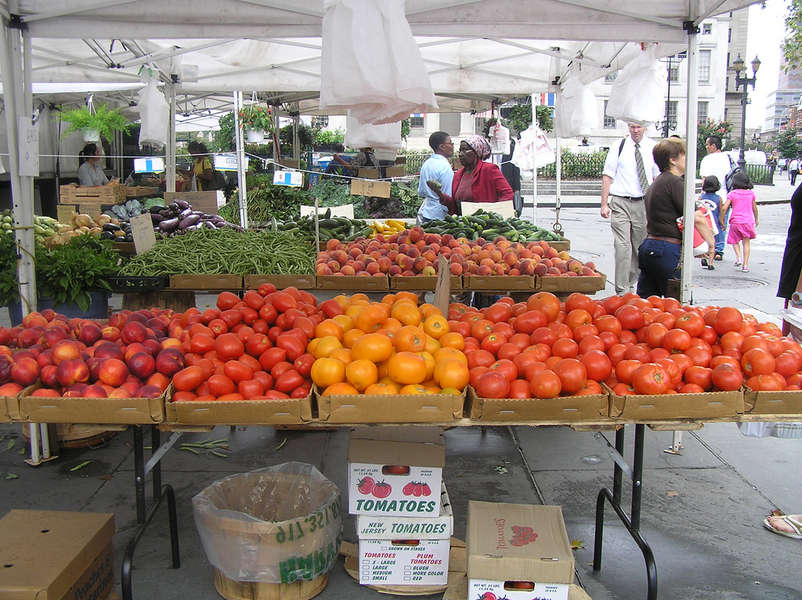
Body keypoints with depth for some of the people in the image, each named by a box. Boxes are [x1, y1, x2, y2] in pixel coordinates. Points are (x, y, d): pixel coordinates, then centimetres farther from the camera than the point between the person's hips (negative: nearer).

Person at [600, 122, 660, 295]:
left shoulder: (652, 148, 5)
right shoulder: (619, 147, 0)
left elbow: (658, 178, 10)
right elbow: (607, 176, 1)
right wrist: (604, 204, -5)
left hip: (643, 203, 3)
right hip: (621, 202, -3)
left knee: (639, 246, 11)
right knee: (623, 246, -11)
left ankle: (630, 283, 28)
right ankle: (622, 290, -7)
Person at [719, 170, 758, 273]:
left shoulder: (732, 194, -3)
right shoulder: (751, 193, 7)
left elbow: (724, 208, -11)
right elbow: (755, 208, 17)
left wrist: (721, 220, 0)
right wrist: (756, 219, 31)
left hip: (736, 221, -2)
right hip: (748, 221, 2)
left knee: (735, 241, 17)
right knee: (746, 243, 9)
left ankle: (739, 257, -5)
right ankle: (745, 265, 6)